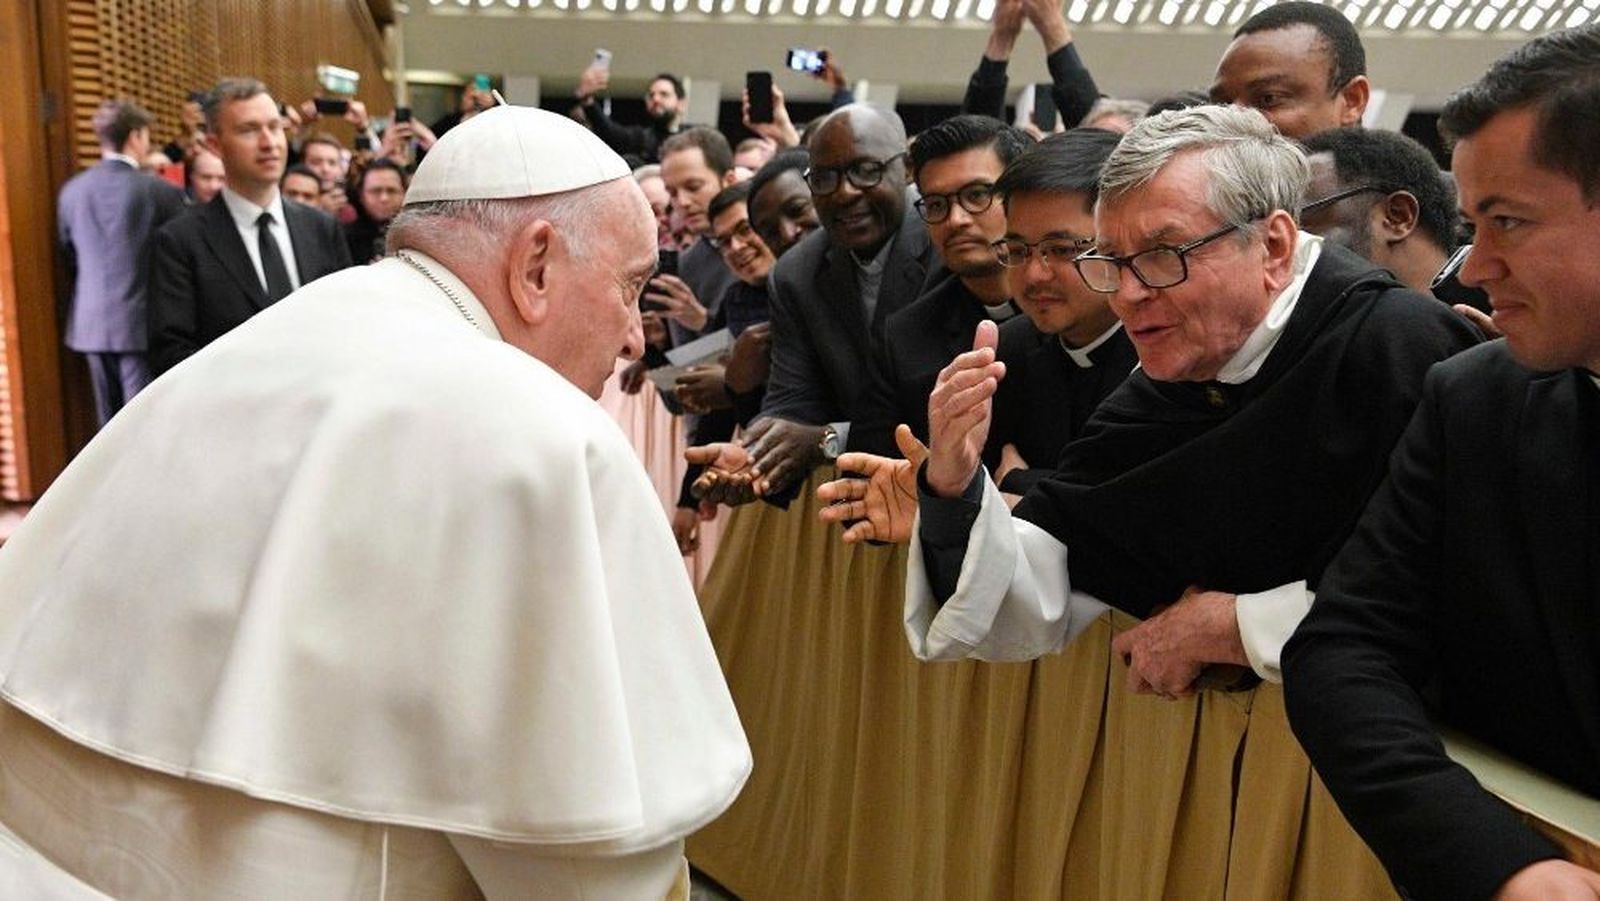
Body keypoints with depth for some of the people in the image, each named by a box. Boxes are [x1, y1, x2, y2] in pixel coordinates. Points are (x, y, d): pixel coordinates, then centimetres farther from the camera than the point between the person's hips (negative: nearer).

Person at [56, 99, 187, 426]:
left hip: (91, 323, 5)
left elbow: (70, 257, 13)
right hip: (142, 324, -5)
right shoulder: (161, 192, -11)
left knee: (110, 426, 13)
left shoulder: (71, 190, 4)